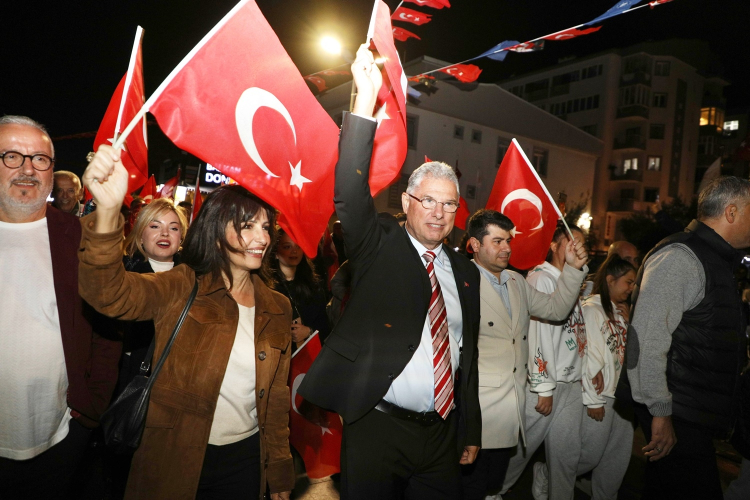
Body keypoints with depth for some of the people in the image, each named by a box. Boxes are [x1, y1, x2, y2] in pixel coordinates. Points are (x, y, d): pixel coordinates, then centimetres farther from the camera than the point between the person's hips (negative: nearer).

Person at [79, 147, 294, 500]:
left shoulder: (277, 309, 1)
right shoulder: (181, 290, -9)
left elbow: (277, 399, 6)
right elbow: (110, 293, -29)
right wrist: (108, 210, -46)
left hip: (246, 459, 3)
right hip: (175, 459, -3)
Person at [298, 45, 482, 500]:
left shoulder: (466, 272, 8)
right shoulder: (378, 246, -4)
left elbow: (468, 355, 12)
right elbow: (350, 193, -22)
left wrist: (471, 433, 14)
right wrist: (366, 100, -28)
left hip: (442, 432, 5)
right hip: (376, 427, -4)